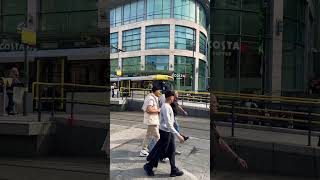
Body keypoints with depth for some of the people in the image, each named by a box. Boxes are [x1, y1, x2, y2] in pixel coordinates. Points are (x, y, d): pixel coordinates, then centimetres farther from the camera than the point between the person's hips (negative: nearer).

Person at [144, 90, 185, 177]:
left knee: (172, 151, 15)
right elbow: (168, 124, -29)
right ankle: (149, 166, 22)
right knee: (161, 151, 5)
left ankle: (174, 170, 25)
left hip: (169, 132, 9)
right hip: (165, 132, -9)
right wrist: (178, 135, -30)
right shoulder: (165, 107, -24)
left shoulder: (168, 106, 6)